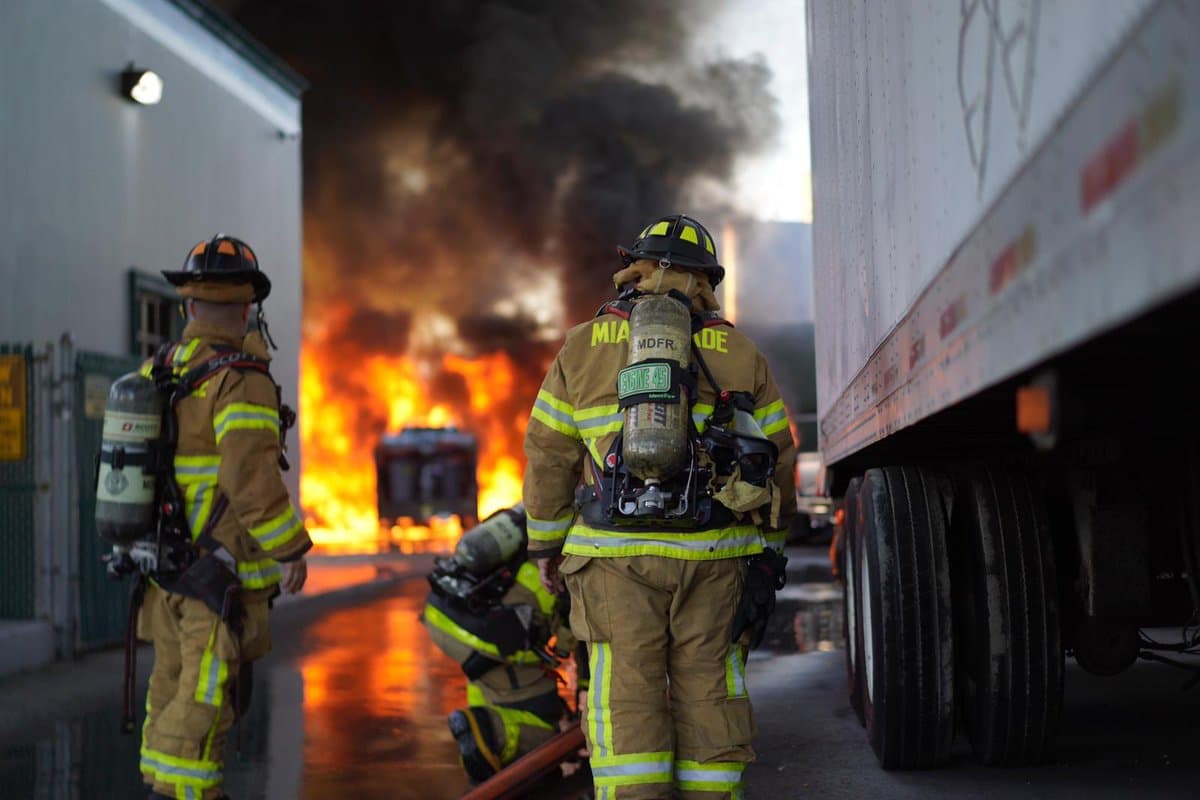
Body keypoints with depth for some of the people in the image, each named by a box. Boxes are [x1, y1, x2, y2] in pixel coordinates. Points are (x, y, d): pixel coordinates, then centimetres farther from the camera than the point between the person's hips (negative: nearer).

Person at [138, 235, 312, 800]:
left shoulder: (155, 373, 8)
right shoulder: (241, 379, -16)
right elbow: (251, 477, -25)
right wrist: (291, 550, -16)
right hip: (224, 568, -8)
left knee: (174, 681, 18)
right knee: (206, 696, -4)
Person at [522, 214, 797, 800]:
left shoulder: (583, 347, 7)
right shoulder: (739, 354, 9)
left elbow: (548, 455, 7)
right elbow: (777, 458, 10)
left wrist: (546, 541, 17)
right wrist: (769, 546, 20)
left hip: (616, 554, -1)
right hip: (713, 554, 1)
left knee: (626, 700, -1)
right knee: (708, 696, 7)